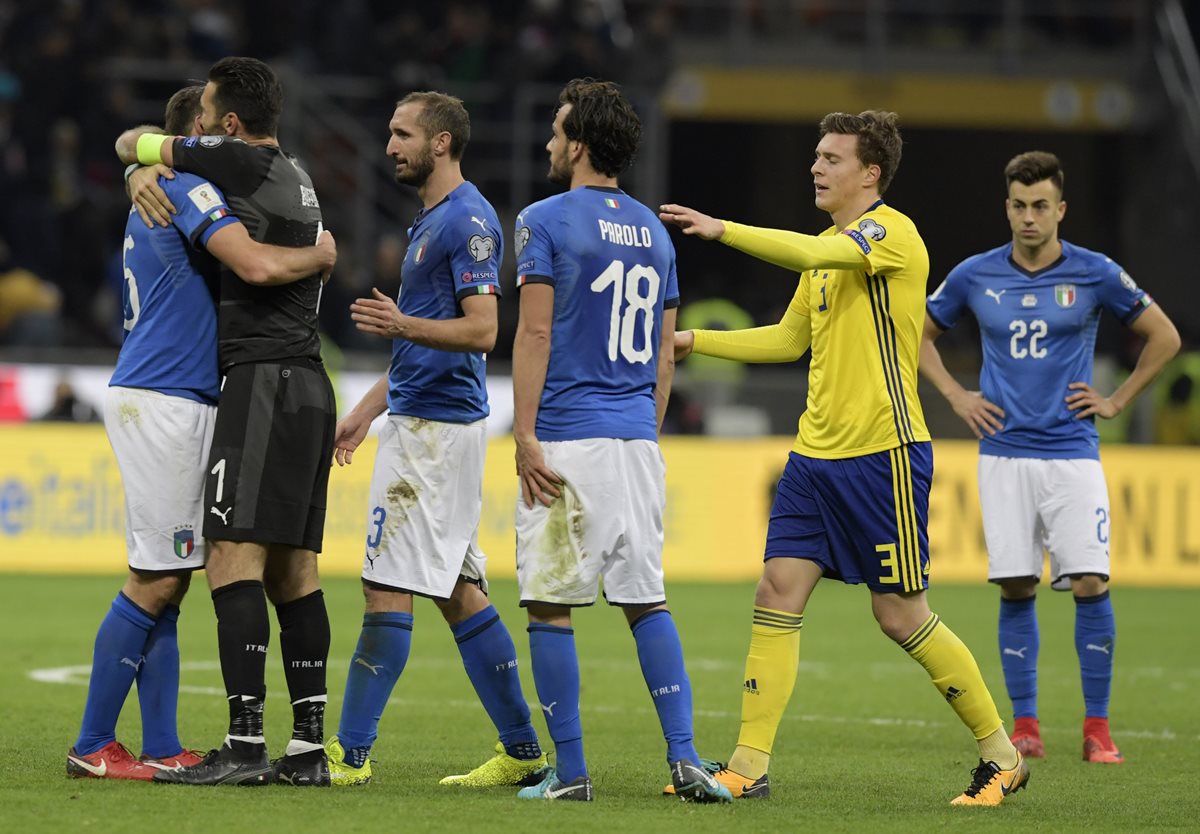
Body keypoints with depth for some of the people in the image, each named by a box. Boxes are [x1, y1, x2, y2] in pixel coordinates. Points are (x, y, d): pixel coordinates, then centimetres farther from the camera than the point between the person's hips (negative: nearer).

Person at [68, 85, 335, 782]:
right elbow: (259, 265, -23)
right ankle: (94, 746, -7)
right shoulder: (190, 190, -11)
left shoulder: (158, 194, 20)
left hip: (170, 404, 10)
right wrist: (321, 254, -5)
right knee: (154, 582, -9)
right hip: (163, 403, -10)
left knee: (166, 583, 8)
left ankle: (163, 749, 8)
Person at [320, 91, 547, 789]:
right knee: (459, 593, 10)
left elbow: (481, 330, -20)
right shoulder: (433, 220, 19)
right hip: (421, 420, 10)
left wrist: (402, 324, -34)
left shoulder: (469, 220, -12)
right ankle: (523, 751, 12)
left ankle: (352, 753, -9)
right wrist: (367, 410, 26)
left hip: (436, 429, -10)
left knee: (388, 587, -9)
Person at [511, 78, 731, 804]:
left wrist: (525, 436, -12)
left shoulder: (546, 221, -5)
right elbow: (664, 353, 16)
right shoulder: (653, 230, 14)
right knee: (647, 600, 9)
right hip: (638, 441, 6)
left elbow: (535, 333, -11)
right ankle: (685, 759, -1)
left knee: (551, 605, 0)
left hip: (567, 440, -6)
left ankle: (570, 770, -1)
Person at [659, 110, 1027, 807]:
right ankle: (749, 769, 0)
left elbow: (812, 254, -30)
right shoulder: (828, 248, 17)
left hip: (884, 454, -8)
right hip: (816, 454, 8)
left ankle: (1003, 757, 12)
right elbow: (790, 339, 26)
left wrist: (722, 229, -31)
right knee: (777, 596, -1)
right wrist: (695, 341, 21)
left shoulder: (891, 232, -11)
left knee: (903, 616, -3)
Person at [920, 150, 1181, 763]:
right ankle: (1024, 727, 7)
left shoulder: (1094, 275, 0)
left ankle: (1097, 728, 0)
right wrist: (955, 395, 9)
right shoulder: (975, 276, 4)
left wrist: (1117, 402, 4)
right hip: (1004, 454, 1)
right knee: (1016, 591, 0)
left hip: (1072, 453, -1)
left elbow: (1164, 336, 10)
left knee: (1091, 585, -9)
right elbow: (919, 333, 20)